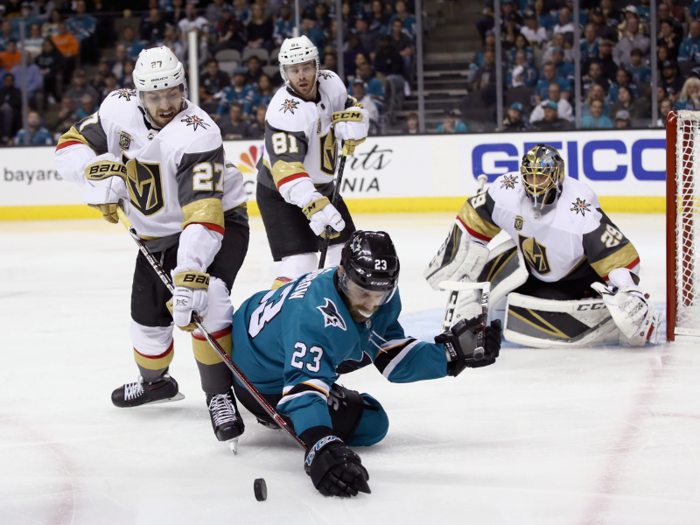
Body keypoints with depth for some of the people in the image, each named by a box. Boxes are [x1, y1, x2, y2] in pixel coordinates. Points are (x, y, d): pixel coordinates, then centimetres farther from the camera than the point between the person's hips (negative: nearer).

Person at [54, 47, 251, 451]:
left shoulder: (197, 132, -33)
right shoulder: (119, 109, -13)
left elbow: (203, 209, -42)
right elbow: (71, 147, -3)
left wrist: (191, 273, -52)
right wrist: (98, 168, -27)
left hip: (218, 221, -6)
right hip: (158, 234, 6)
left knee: (204, 297, -32)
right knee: (149, 318, 12)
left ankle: (220, 394, -22)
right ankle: (155, 381, 44)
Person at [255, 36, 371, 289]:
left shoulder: (330, 83, -9)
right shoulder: (285, 112, -32)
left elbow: (354, 110, 8)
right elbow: (286, 169, -42)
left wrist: (349, 122, -18)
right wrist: (313, 206, -55)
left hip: (321, 186, 8)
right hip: (280, 193, -8)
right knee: (300, 263, -22)